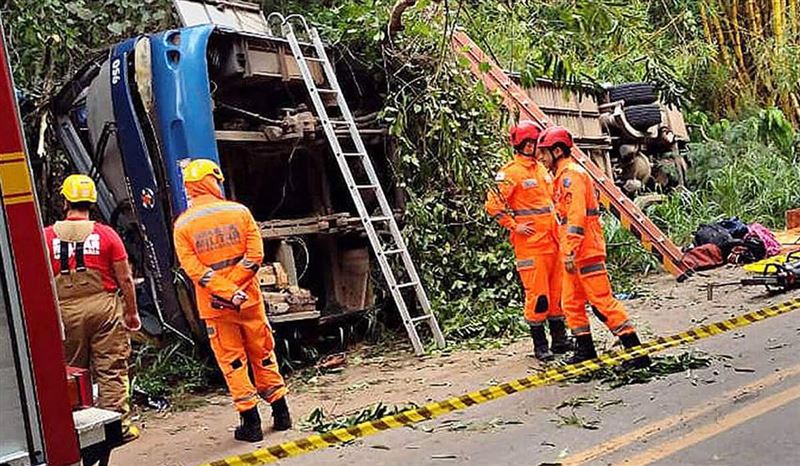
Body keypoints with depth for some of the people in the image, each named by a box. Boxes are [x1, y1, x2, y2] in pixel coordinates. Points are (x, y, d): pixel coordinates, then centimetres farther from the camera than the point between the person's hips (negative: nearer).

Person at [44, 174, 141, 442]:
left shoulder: (47, 236, 2)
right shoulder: (106, 234, -2)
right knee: (111, 370, 3)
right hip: (103, 306, -1)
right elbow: (125, 279, -1)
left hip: (64, 311, 2)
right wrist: (132, 312, 8)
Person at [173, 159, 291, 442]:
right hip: (250, 299, 1)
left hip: (214, 306, -1)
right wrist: (235, 289, -10)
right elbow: (255, 255, -9)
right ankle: (281, 413, 23)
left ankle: (251, 422, 10)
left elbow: (194, 269, -11)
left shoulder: (182, 226, -3)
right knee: (263, 355, 14)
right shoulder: (239, 212, -2)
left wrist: (227, 293, -14)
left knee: (232, 362, 8)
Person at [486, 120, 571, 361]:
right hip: (530, 243, -8)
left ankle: (560, 339, 22)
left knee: (558, 291, 12)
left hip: (552, 240, 8)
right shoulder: (510, 172, -8)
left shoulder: (542, 169, 16)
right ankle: (540, 344, 4)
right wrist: (514, 226, -13)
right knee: (537, 293, -6)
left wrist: (559, 225, 19)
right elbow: (493, 204, -13)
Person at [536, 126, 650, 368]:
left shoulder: (571, 174, -12)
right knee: (571, 303, 14)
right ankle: (585, 350, 23)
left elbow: (576, 217, -22)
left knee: (603, 301, -8)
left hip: (585, 252, -10)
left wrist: (570, 252, -24)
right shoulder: (564, 175, 20)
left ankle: (636, 351, -5)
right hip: (575, 254, 10)